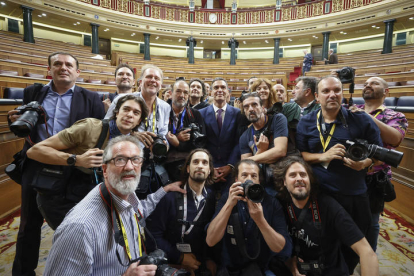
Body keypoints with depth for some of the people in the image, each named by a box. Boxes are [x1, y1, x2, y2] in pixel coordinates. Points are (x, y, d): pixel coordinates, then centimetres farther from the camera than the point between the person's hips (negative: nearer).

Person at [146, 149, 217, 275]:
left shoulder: (212, 198, -1)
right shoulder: (170, 196, -12)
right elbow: (153, 234, -11)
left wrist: (210, 259, -7)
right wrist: (179, 257, -10)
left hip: (202, 265, 3)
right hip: (172, 264, -3)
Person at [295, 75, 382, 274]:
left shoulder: (361, 120, -4)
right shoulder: (306, 122, -1)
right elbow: (299, 155, 0)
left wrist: (364, 162, -17)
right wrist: (323, 156, -17)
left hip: (355, 195, 1)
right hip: (318, 194, 0)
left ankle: (347, 272, 49)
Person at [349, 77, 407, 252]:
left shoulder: (395, 116, -1)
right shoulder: (351, 112, 6)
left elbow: (395, 138, -22)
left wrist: (367, 116, -28)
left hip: (373, 179, -2)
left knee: (370, 221, 15)